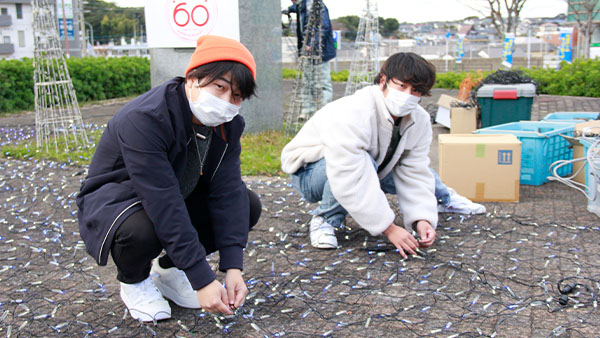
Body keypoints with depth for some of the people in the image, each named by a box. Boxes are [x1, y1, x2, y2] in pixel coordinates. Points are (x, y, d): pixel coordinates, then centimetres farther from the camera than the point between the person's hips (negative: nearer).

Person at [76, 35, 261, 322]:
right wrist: (203, 280, -36)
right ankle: (134, 280, -1)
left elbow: (227, 190, -16)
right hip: (114, 198, -6)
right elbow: (163, 205, -37)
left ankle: (168, 270, 6)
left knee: (248, 205, -10)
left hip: (179, 195, 6)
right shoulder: (144, 119, -34)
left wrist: (233, 267, -25)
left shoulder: (229, 124, -11)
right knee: (141, 230, -39)